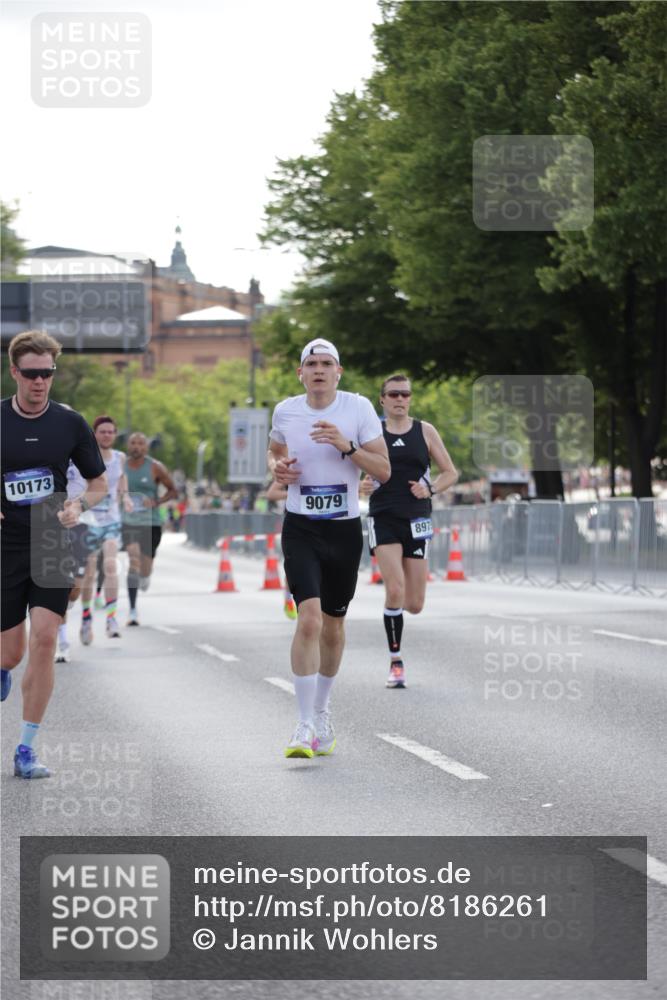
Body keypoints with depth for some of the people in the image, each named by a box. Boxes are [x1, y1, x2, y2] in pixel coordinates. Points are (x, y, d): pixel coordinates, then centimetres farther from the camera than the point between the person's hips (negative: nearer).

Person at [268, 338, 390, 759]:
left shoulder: (358, 408, -5)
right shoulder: (286, 411, 1)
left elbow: (383, 471, -6)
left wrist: (345, 445, -20)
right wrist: (277, 468, -1)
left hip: (345, 529, 1)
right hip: (301, 529, -1)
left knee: (333, 625, 13)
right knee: (309, 620, -18)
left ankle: (321, 711, 34)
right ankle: (305, 726, -16)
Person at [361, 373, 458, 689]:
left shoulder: (425, 431, 5)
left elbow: (451, 473, 9)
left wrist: (430, 489, -10)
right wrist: (362, 485, -10)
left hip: (417, 520, 2)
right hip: (383, 520, -1)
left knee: (414, 605, 0)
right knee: (395, 591, -20)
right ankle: (396, 662, -9)